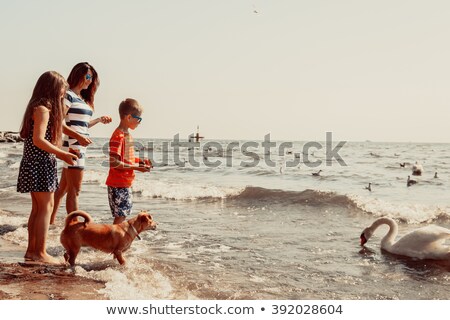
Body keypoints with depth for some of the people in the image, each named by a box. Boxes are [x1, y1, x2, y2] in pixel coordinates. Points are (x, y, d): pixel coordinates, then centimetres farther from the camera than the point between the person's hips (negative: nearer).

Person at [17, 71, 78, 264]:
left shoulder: (38, 108, 17)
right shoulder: (43, 109, -12)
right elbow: (38, 140, -21)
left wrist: (61, 154, 14)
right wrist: (63, 154, -16)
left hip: (36, 165, 10)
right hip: (40, 165, -10)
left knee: (37, 208, 12)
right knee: (46, 206, -6)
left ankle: (31, 250, 18)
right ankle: (40, 253, -3)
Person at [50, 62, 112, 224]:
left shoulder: (82, 99, 19)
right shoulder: (68, 95, -8)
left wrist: (99, 120, 20)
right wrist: (79, 137, -22)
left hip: (80, 147, 9)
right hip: (73, 147, -9)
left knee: (63, 188, 15)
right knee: (74, 190, -8)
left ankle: (51, 222, 24)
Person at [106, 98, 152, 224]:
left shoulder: (127, 134, 12)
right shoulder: (118, 136, -18)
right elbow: (114, 162, -23)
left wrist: (140, 161, 8)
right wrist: (136, 167, -21)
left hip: (126, 183, 9)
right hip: (118, 184, -9)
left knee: (123, 214, 15)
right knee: (120, 215, -4)